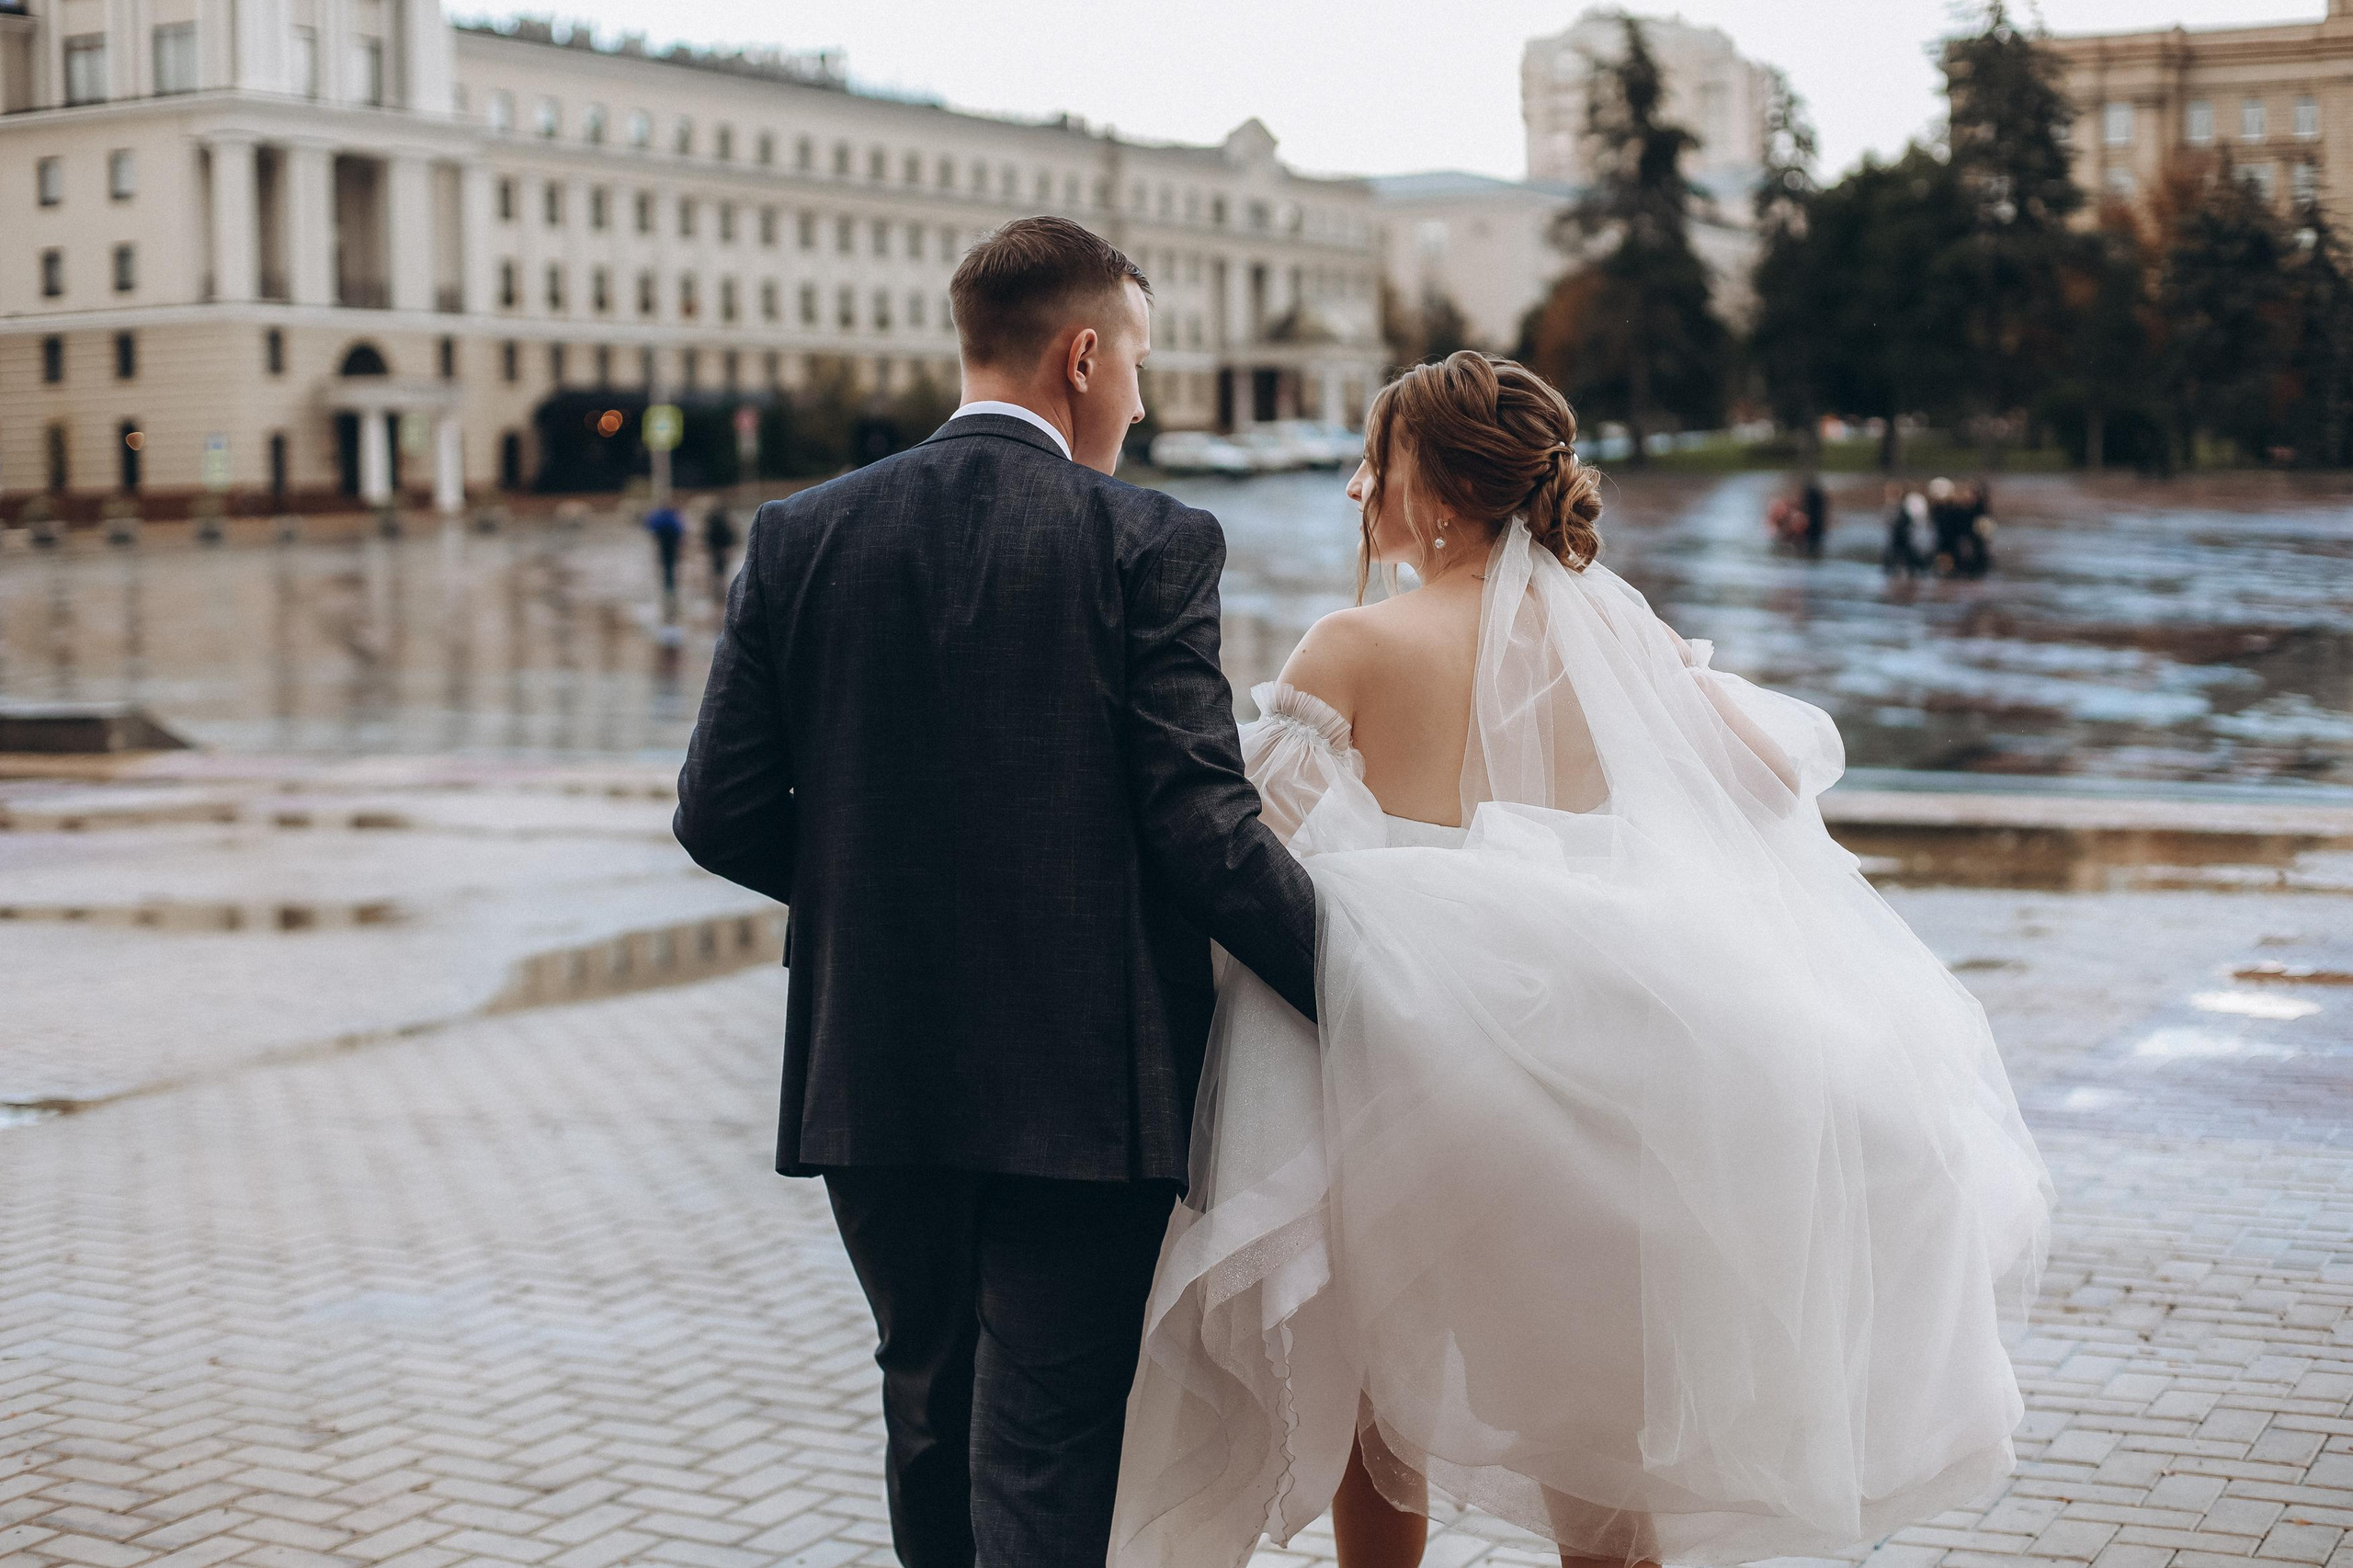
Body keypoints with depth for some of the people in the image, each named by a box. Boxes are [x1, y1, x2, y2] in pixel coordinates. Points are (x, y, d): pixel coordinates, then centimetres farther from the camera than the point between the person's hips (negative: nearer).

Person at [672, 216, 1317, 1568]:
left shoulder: (800, 537, 2)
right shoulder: (1151, 544, -9)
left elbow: (722, 816, 2)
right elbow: (1203, 831, -14)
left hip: (873, 1080, 4)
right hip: (1083, 1093, -4)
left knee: (932, 1418, 22)